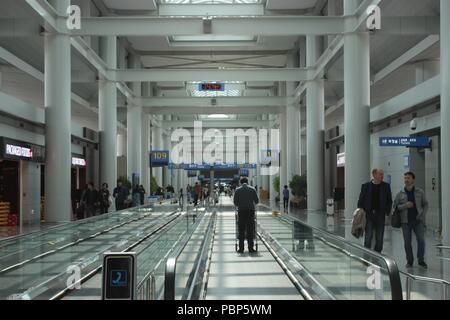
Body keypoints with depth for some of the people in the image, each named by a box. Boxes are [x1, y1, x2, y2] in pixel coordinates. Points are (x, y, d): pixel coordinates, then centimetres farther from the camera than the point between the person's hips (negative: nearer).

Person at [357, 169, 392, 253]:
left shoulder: (386, 186, 6)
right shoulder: (366, 186, 3)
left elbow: (389, 201, 9)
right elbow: (361, 200, 4)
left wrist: (388, 212, -1)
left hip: (380, 215, 2)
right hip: (368, 215, -1)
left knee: (379, 238, 6)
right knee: (368, 236, -3)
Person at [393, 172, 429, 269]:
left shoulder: (420, 192, 3)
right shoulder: (400, 194, 2)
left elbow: (425, 204, 9)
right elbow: (395, 206, 2)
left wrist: (423, 215, -4)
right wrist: (405, 205, -15)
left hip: (418, 220, 0)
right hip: (406, 221, 0)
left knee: (421, 240, -9)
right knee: (407, 242, 4)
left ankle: (421, 260, 7)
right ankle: (409, 261, 17)